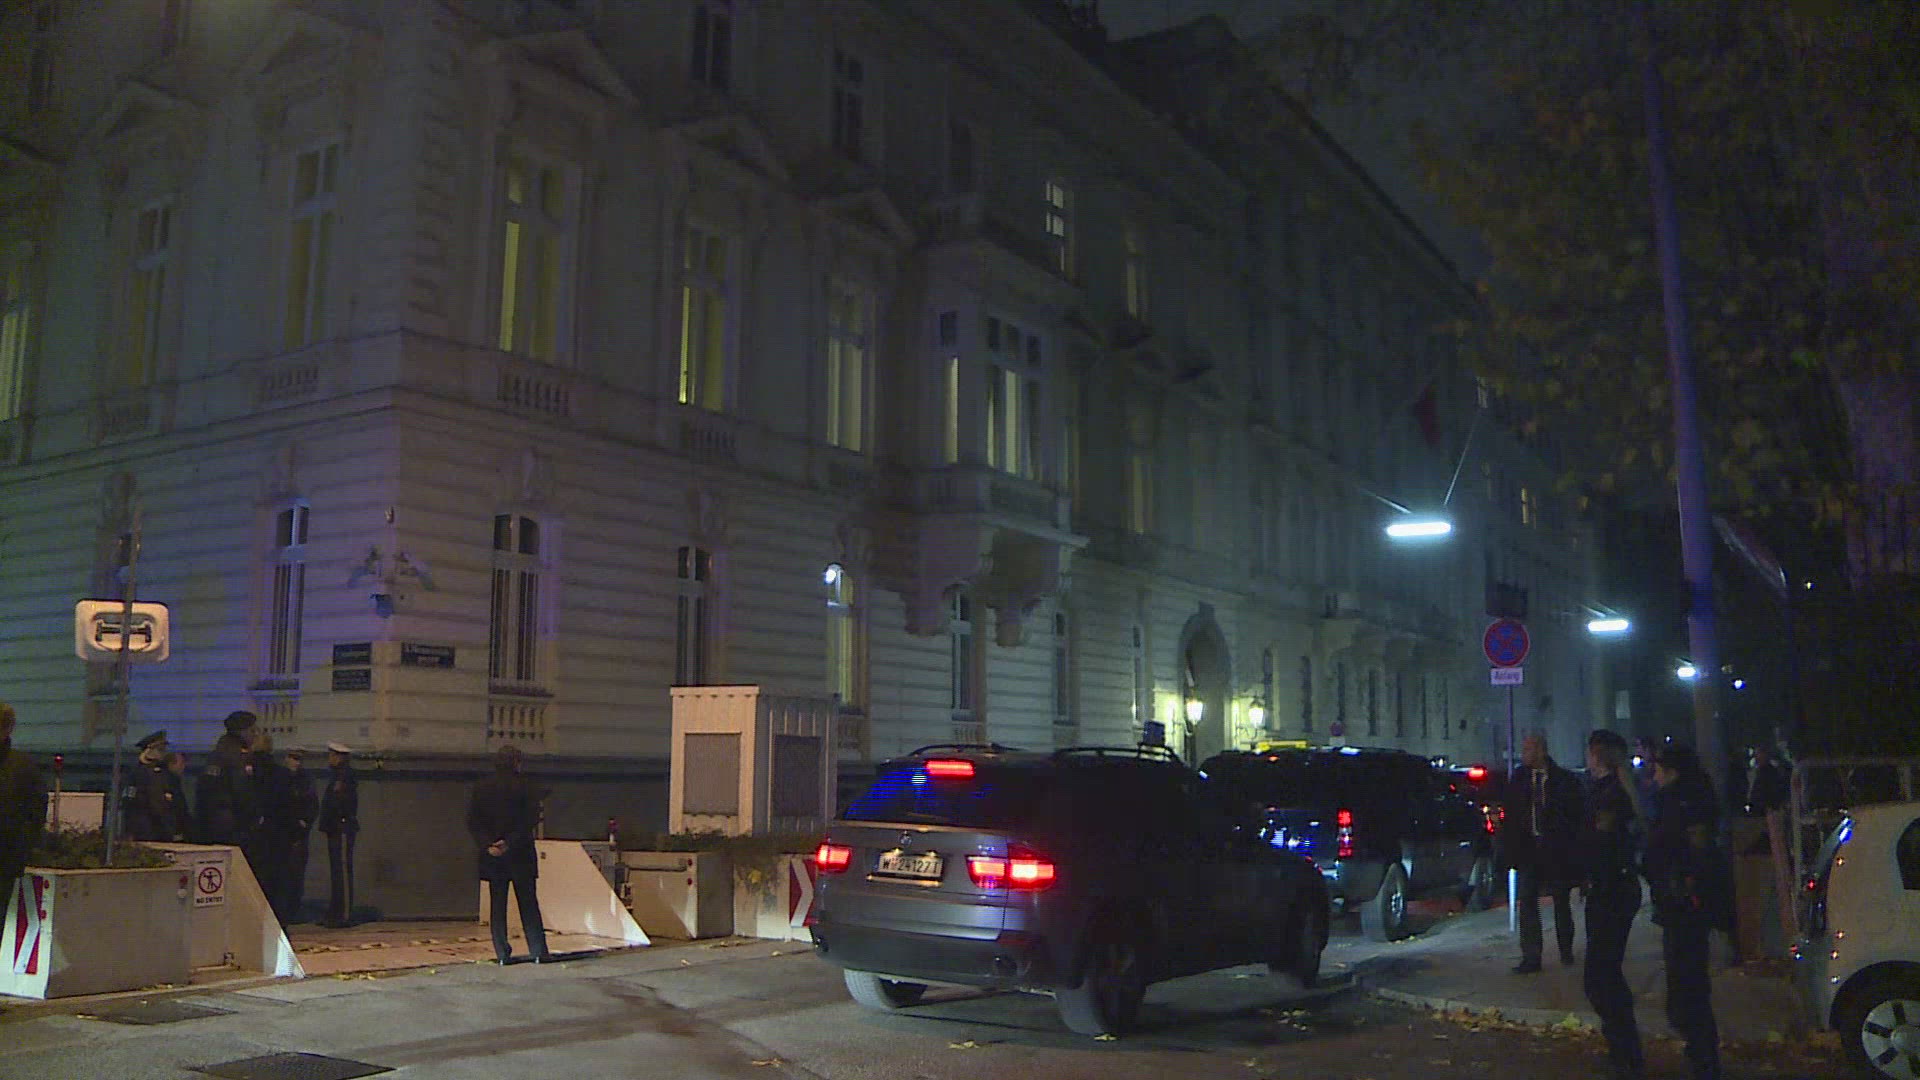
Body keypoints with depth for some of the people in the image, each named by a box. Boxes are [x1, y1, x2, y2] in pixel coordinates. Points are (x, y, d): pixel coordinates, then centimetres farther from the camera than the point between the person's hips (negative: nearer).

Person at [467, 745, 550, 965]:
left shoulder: (481, 788, 6)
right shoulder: (525, 786, -4)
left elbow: (472, 821, 0)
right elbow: (531, 819, -13)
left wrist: (487, 845, -7)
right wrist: (510, 842, -13)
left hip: (492, 855, 2)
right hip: (520, 855, -2)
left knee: (497, 906, 7)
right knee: (529, 904, 4)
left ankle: (502, 953, 4)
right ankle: (538, 951, 2)